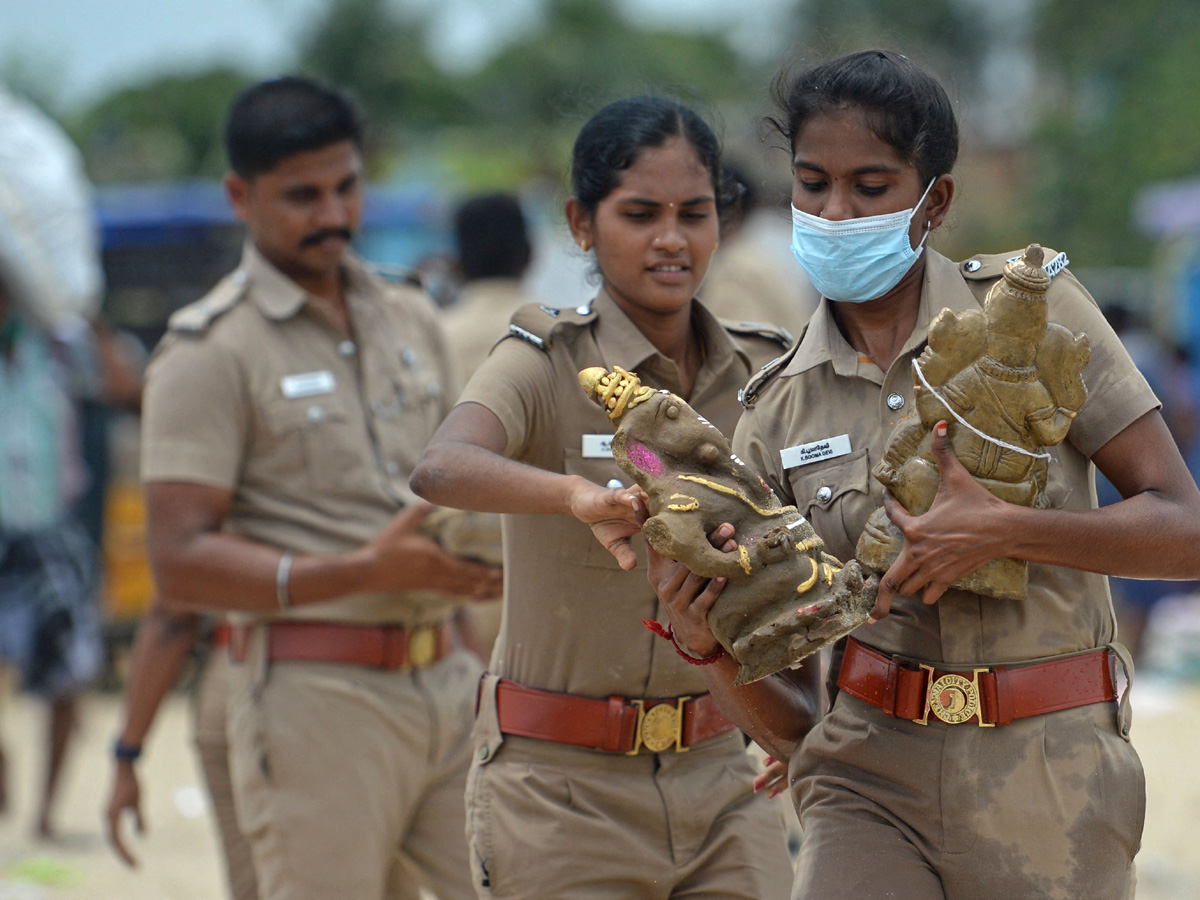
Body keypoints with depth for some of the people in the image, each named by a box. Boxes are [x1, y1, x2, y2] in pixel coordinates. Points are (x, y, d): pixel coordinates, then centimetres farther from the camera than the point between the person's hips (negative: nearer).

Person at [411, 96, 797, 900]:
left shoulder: (759, 375, 6)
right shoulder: (546, 365, -8)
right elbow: (441, 469, -29)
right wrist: (576, 493, -49)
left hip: (715, 776, 4)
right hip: (562, 786, -4)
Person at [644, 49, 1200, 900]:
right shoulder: (779, 413, 7)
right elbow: (785, 724, 6)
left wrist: (1003, 530, -20)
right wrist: (704, 641, -15)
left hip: (1048, 780, -2)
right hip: (872, 774, 2)